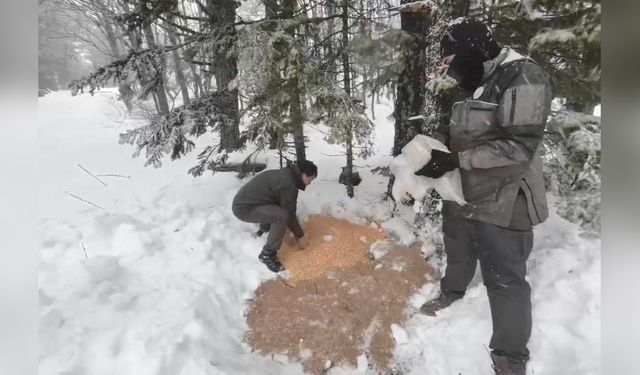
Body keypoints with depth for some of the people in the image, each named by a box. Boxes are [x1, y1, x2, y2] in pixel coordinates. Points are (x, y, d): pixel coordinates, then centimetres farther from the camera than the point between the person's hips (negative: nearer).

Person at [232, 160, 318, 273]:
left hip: (243, 200, 10)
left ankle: (263, 231, 36)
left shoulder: (285, 174, 9)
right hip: (243, 208, -10)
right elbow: (289, 214, -15)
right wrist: (300, 236, -2)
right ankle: (267, 254, -12)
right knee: (282, 215, -26)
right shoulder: (288, 185, -22)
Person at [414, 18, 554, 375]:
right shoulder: (476, 84, 10)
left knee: (505, 278, 4)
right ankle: (452, 293, 54)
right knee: (458, 252, 27)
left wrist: (452, 160, -25)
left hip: (500, 204, -8)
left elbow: (519, 147, -23)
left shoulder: (523, 77, -16)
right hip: (462, 194, 8)